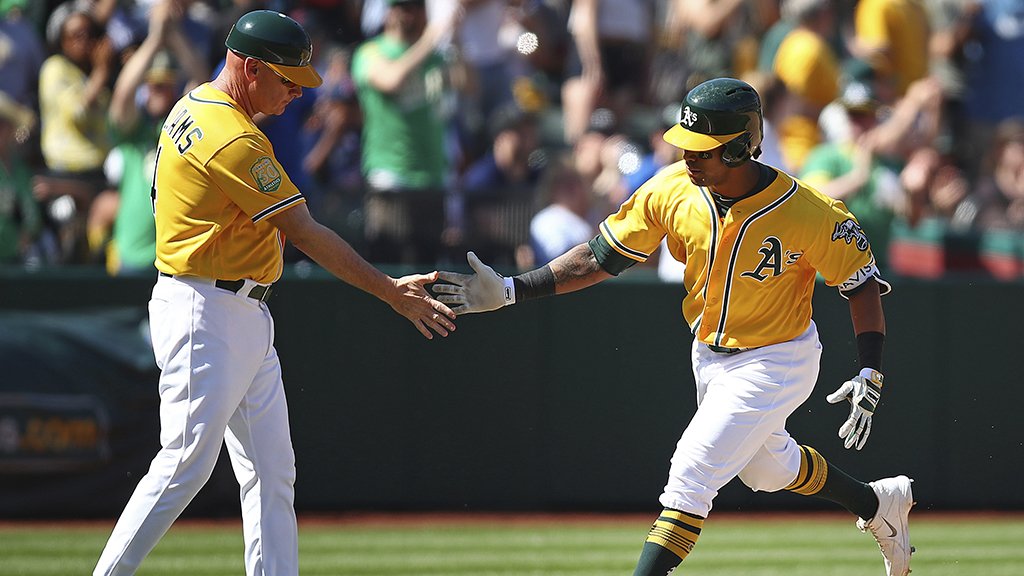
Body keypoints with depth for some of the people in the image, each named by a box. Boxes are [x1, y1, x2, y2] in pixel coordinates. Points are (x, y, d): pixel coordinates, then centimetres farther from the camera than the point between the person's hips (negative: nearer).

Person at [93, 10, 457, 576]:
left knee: (272, 473, 6)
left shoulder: (191, 106, 11)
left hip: (247, 318, 11)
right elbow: (305, 233, -19)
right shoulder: (234, 140, -20)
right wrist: (390, 291, -15)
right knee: (186, 465, -11)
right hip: (205, 317, -11)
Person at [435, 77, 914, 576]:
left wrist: (870, 374, -24)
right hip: (710, 355, 7)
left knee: (691, 474, -16)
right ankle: (878, 504, 51)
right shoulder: (672, 190, -17)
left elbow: (861, 282, -16)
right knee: (767, 468, 26)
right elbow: (601, 256, -9)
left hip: (776, 362, -6)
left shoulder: (809, 213, -29)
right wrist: (508, 291, -16)